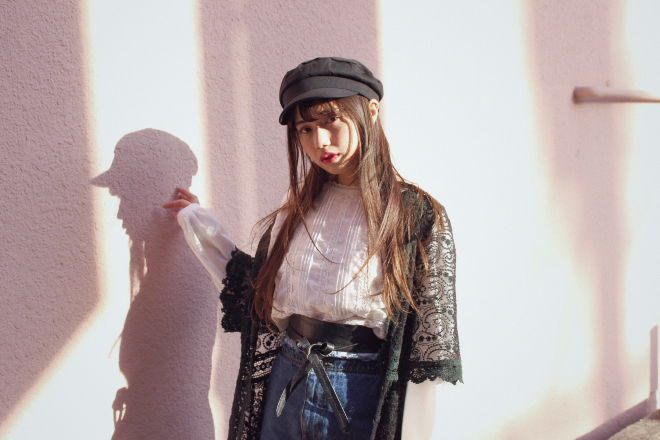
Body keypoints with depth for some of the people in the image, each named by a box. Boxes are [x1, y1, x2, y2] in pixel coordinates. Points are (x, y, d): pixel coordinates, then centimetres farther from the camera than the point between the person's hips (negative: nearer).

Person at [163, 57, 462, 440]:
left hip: (359, 399, -4)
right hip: (283, 388, 5)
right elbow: (256, 295, 13)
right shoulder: (299, 209, 5)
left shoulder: (419, 217, -10)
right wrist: (198, 222, 19)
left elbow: (432, 349, -11)